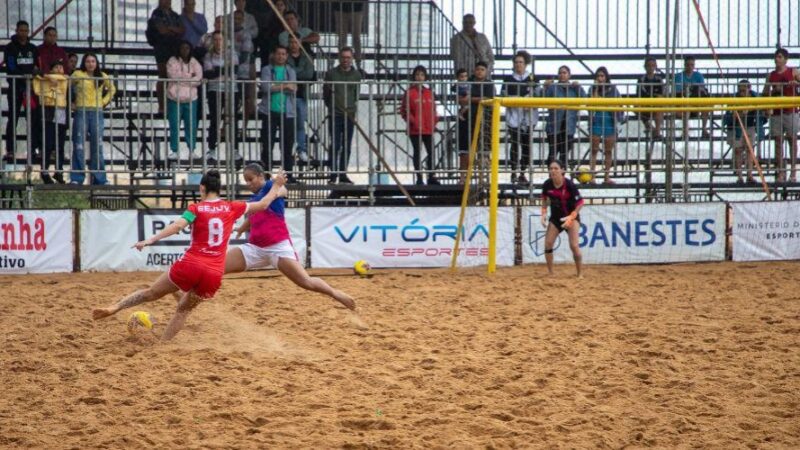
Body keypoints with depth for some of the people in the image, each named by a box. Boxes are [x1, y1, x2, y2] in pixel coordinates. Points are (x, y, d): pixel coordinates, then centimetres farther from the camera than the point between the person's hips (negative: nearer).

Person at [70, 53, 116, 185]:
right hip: (81, 112, -3)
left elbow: (112, 89, 22)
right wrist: (74, 101, 2)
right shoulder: (78, 75, 0)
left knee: (97, 146, 4)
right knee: (79, 146, -6)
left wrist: (104, 101, 10)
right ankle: (76, 178, -5)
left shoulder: (102, 77, 9)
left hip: (97, 113, 3)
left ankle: (99, 178, 8)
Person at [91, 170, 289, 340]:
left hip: (190, 265, -2)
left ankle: (115, 307, 4)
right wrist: (276, 190, 38)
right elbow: (262, 204, 21)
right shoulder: (231, 208, 9)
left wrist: (151, 239, -23)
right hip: (214, 274, 2)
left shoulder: (197, 208, 1)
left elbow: (177, 226, -16)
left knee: (152, 293, 14)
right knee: (184, 308, 20)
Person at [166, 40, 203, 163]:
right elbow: (174, 77, -14)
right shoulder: (172, 62, -1)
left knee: (192, 126, 3)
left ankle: (192, 150, 12)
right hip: (175, 99, -2)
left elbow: (198, 79, -4)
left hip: (191, 99, 2)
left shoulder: (194, 63, 7)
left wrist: (182, 79, -12)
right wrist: (190, 78, -8)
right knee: (174, 126, 0)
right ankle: (174, 151, 6)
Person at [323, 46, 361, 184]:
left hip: (350, 115, 3)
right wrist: (331, 107, 5)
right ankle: (333, 174, -7)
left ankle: (343, 174, 10)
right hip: (335, 115, -3)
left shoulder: (356, 75, 9)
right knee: (335, 145, -9)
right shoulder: (331, 73, 2)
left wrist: (353, 108, 8)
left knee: (347, 147, 5)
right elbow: (325, 93, 8)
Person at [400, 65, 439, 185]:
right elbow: (404, 111, -5)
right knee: (417, 152, 3)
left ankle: (431, 177, 10)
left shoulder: (429, 92, 10)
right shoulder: (410, 92, -4)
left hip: (428, 129, 4)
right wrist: (413, 122, -12)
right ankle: (419, 178, 6)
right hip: (415, 130, -4)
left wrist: (434, 121, 1)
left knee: (431, 152, 3)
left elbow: (433, 109, 15)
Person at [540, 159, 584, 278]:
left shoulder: (569, 185, -24)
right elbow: (544, 198, 10)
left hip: (571, 216, -5)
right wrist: (544, 213, -2)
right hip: (555, 217, 5)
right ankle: (550, 273, 11)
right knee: (548, 244, -4)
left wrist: (571, 217, -25)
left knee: (574, 245, -16)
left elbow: (580, 203, -17)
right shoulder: (547, 185, -12)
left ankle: (579, 274, -2)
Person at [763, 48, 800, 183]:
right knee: (778, 141, -1)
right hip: (776, 112, 3)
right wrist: (775, 90, -6)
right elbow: (765, 93, 13)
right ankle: (780, 172, 0)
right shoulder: (771, 75, 11)